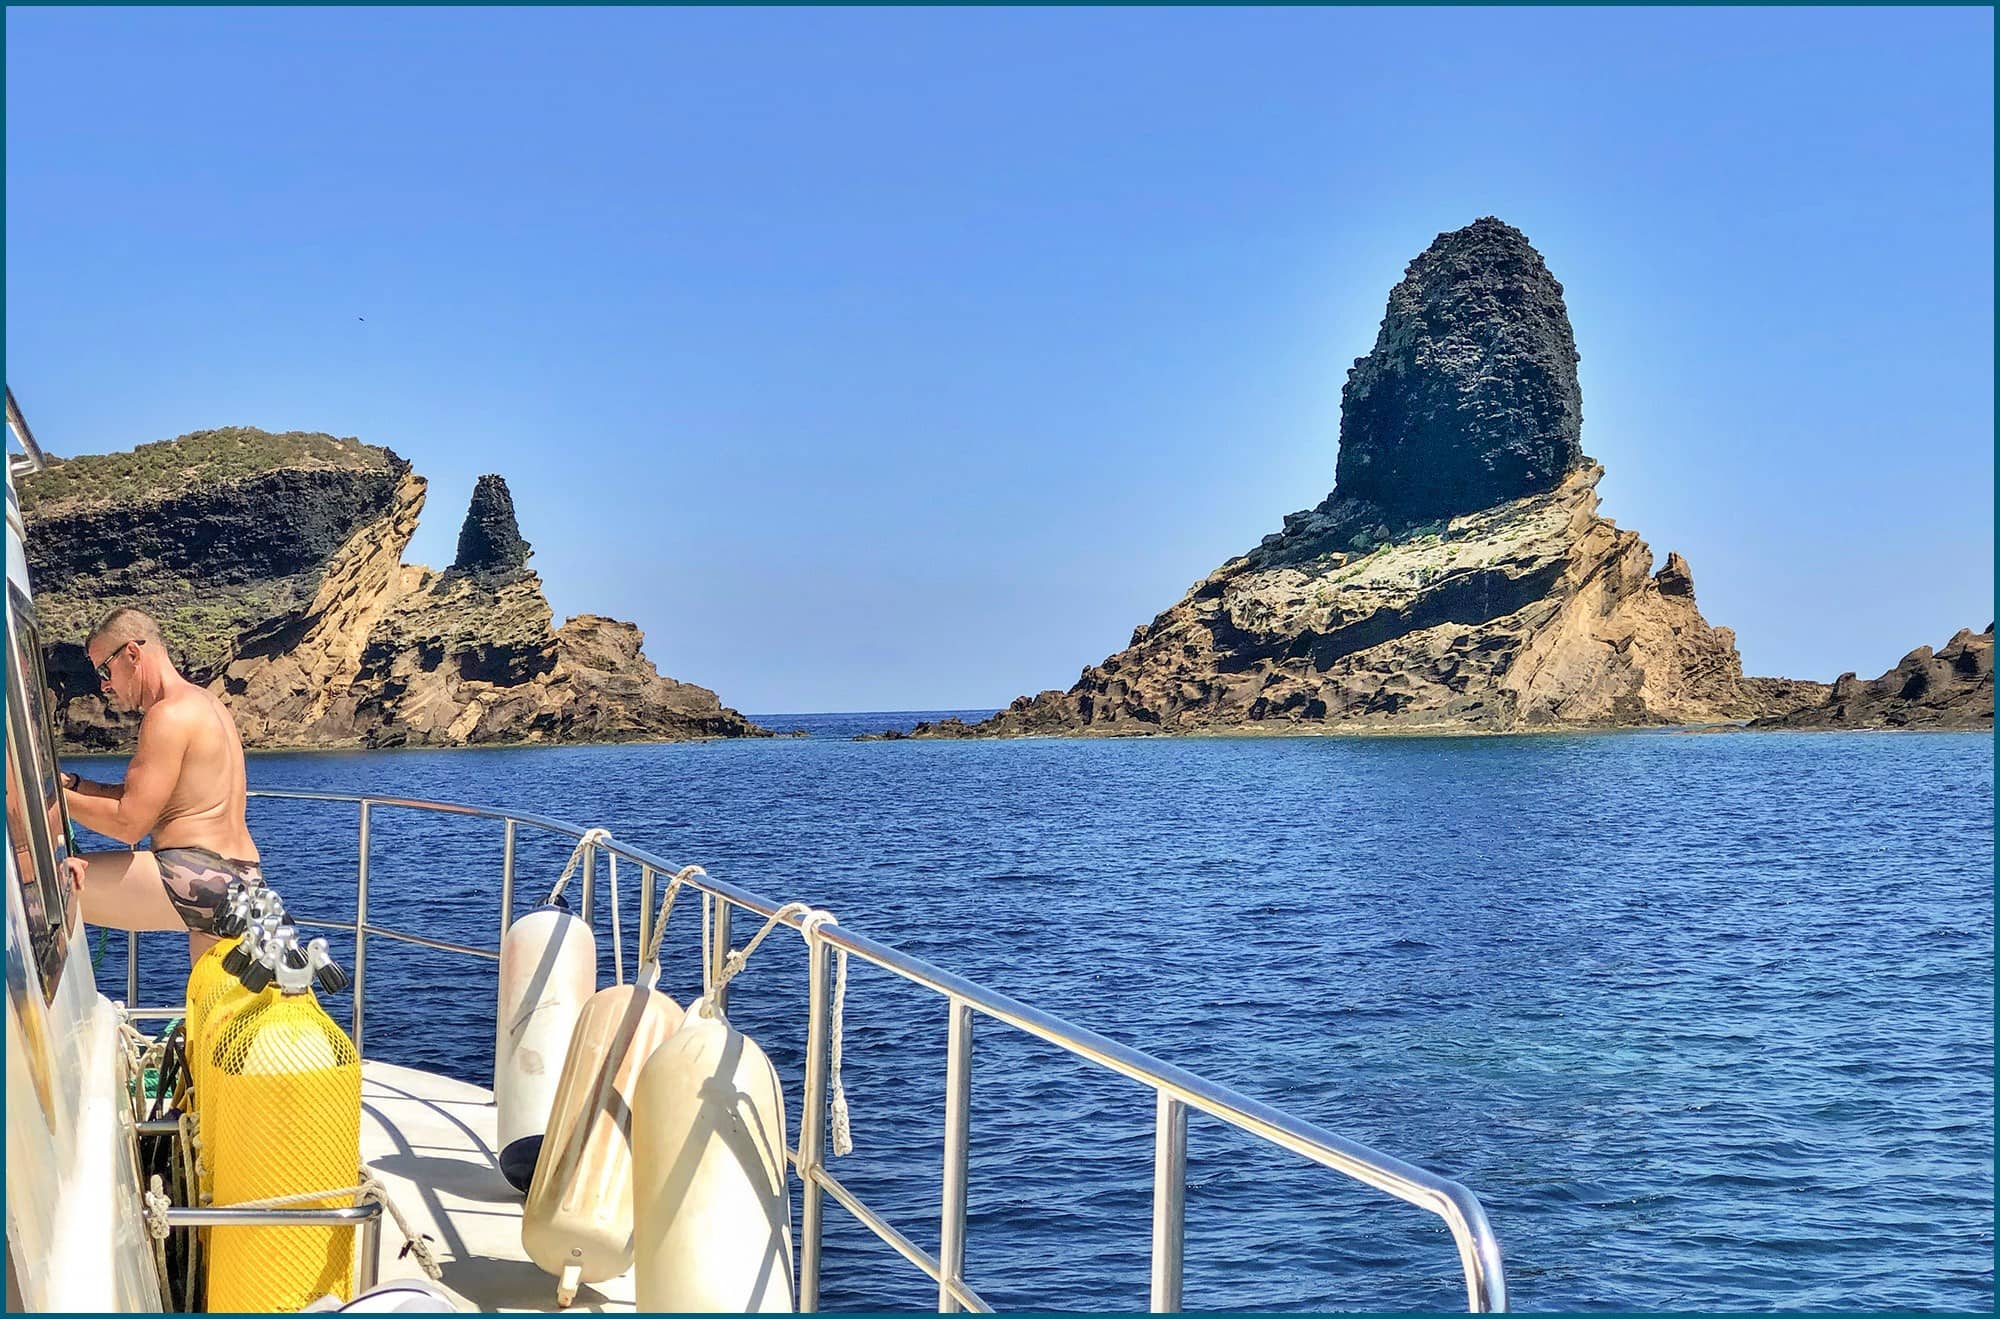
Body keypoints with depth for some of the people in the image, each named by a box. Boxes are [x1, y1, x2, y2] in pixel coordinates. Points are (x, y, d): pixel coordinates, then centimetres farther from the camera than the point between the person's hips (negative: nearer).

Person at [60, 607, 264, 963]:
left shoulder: (169, 715, -9)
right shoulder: (205, 704, 21)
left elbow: (129, 822, -13)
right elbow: (143, 798, 26)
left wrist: (53, 795, -2)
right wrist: (72, 784, 17)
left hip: (197, 876, -10)